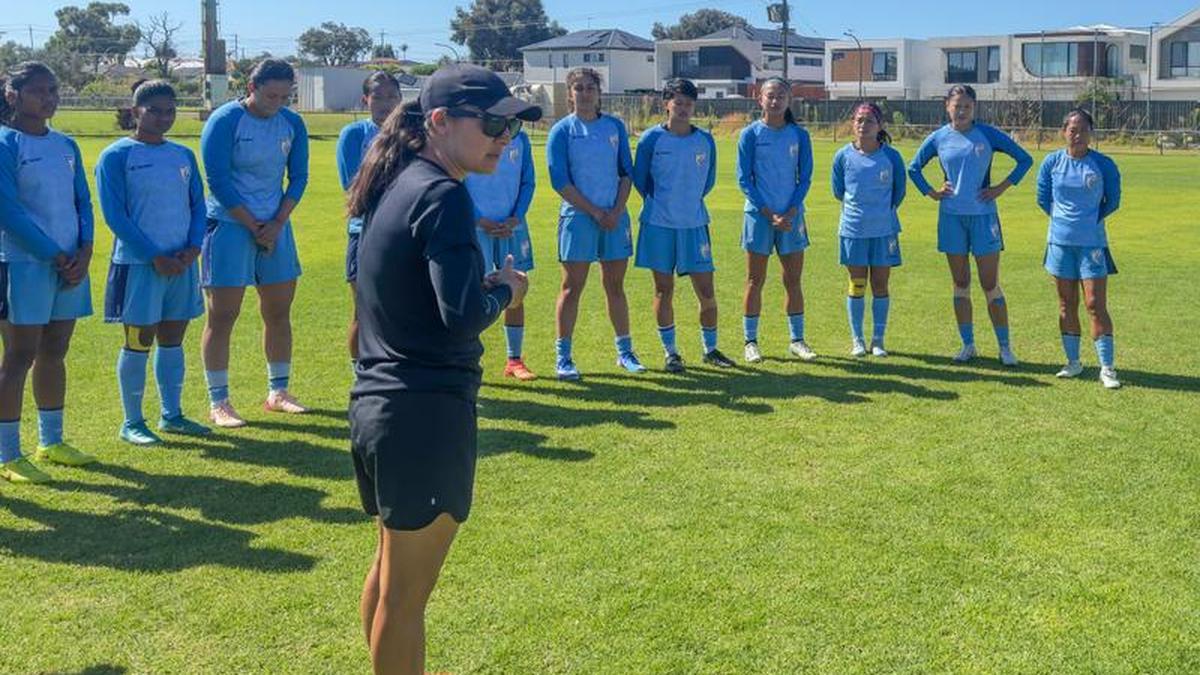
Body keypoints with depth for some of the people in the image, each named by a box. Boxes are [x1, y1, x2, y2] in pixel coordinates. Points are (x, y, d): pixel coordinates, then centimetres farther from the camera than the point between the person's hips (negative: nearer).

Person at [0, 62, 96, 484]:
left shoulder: (66, 146, 13)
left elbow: (83, 203, 12)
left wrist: (84, 251, -4)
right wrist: (55, 256, -14)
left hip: (69, 265, 6)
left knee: (54, 355, 14)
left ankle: (51, 442, 27)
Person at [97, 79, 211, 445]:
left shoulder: (183, 155, 12)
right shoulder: (117, 156, -5)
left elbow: (198, 205, 11)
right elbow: (115, 214, -10)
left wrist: (193, 248, -6)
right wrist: (154, 256, -15)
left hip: (181, 262, 5)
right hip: (138, 264, -5)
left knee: (173, 339, 12)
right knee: (139, 341, -1)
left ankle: (171, 415, 23)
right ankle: (132, 422, 9)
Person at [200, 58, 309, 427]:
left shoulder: (292, 124, 4)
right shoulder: (224, 122, -11)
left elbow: (298, 178, 6)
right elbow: (218, 182, -13)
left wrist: (277, 224, -6)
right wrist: (254, 226, -13)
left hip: (275, 226, 6)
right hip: (229, 226, -5)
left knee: (279, 311, 10)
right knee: (223, 315, -4)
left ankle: (278, 392, 23)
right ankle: (218, 403, 2)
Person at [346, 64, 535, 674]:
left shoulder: (395, 185, 10)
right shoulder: (443, 196, -17)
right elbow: (463, 317, -25)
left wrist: (483, 284, 6)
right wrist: (505, 290, -7)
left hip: (375, 402, 9)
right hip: (425, 412, -9)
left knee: (391, 567, 24)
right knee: (406, 593, 4)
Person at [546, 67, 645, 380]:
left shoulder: (615, 126, 8)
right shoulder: (562, 130, -3)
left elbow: (626, 173, 8)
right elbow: (560, 181, -7)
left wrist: (616, 211, -6)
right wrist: (595, 212, -11)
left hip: (615, 217, 3)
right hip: (577, 217, -3)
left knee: (615, 286, 10)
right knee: (572, 287, -2)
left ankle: (625, 352, 18)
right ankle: (562, 357, 4)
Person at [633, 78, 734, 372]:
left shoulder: (705, 141, 3)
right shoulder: (652, 138, -5)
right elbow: (640, 179, 4)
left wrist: (689, 201, 13)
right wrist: (660, 203, 10)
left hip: (694, 225, 2)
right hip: (659, 225, -2)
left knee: (706, 291, 2)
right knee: (663, 289, 4)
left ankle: (710, 349, 19)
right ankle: (670, 352, 16)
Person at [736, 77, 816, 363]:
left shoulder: (799, 135, 4)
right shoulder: (751, 134, -2)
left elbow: (805, 178, 4)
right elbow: (744, 179, -4)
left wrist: (789, 213, -9)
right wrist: (769, 214, -11)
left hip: (791, 215, 2)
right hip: (759, 214, -2)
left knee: (793, 280, 7)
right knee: (755, 280, 2)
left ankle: (797, 340, 15)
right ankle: (750, 341, 9)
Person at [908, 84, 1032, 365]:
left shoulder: (988, 134, -3)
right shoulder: (938, 138, 3)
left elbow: (1025, 160, 3)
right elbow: (913, 168, 16)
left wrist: (1001, 188, -4)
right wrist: (932, 193, 4)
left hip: (983, 216, -2)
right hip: (952, 217, 2)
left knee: (991, 285, -2)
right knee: (960, 285, 8)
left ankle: (1005, 347, 5)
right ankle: (968, 345, 17)